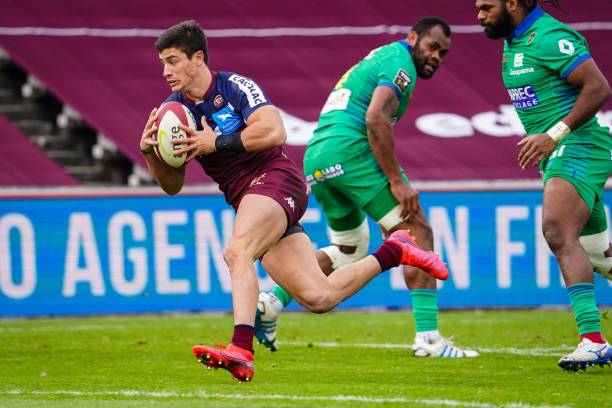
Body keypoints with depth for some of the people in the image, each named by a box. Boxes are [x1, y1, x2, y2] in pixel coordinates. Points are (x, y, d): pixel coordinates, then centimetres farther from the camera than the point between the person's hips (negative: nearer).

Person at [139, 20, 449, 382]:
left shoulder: (235, 87, -8)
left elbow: (274, 131, -23)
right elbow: (172, 185, 12)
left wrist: (217, 141, -21)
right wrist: (149, 151, -7)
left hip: (274, 178, -7)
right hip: (245, 199, 7)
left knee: (237, 253, -33)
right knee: (318, 297, -1)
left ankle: (241, 350, -44)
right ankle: (394, 251, 20)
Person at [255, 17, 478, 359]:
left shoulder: (377, 58, 29)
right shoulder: (400, 63, -1)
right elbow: (375, 119, -16)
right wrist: (397, 181, -17)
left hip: (315, 159, 10)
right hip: (349, 149, -9)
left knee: (349, 248, 24)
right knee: (417, 232, -6)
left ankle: (273, 301, 11)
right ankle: (428, 337, -14)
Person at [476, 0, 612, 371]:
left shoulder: (549, 37, -15)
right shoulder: (514, 41, 14)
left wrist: (553, 136, -24)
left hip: (578, 147, -10)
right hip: (557, 157, 10)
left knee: (558, 232, -25)